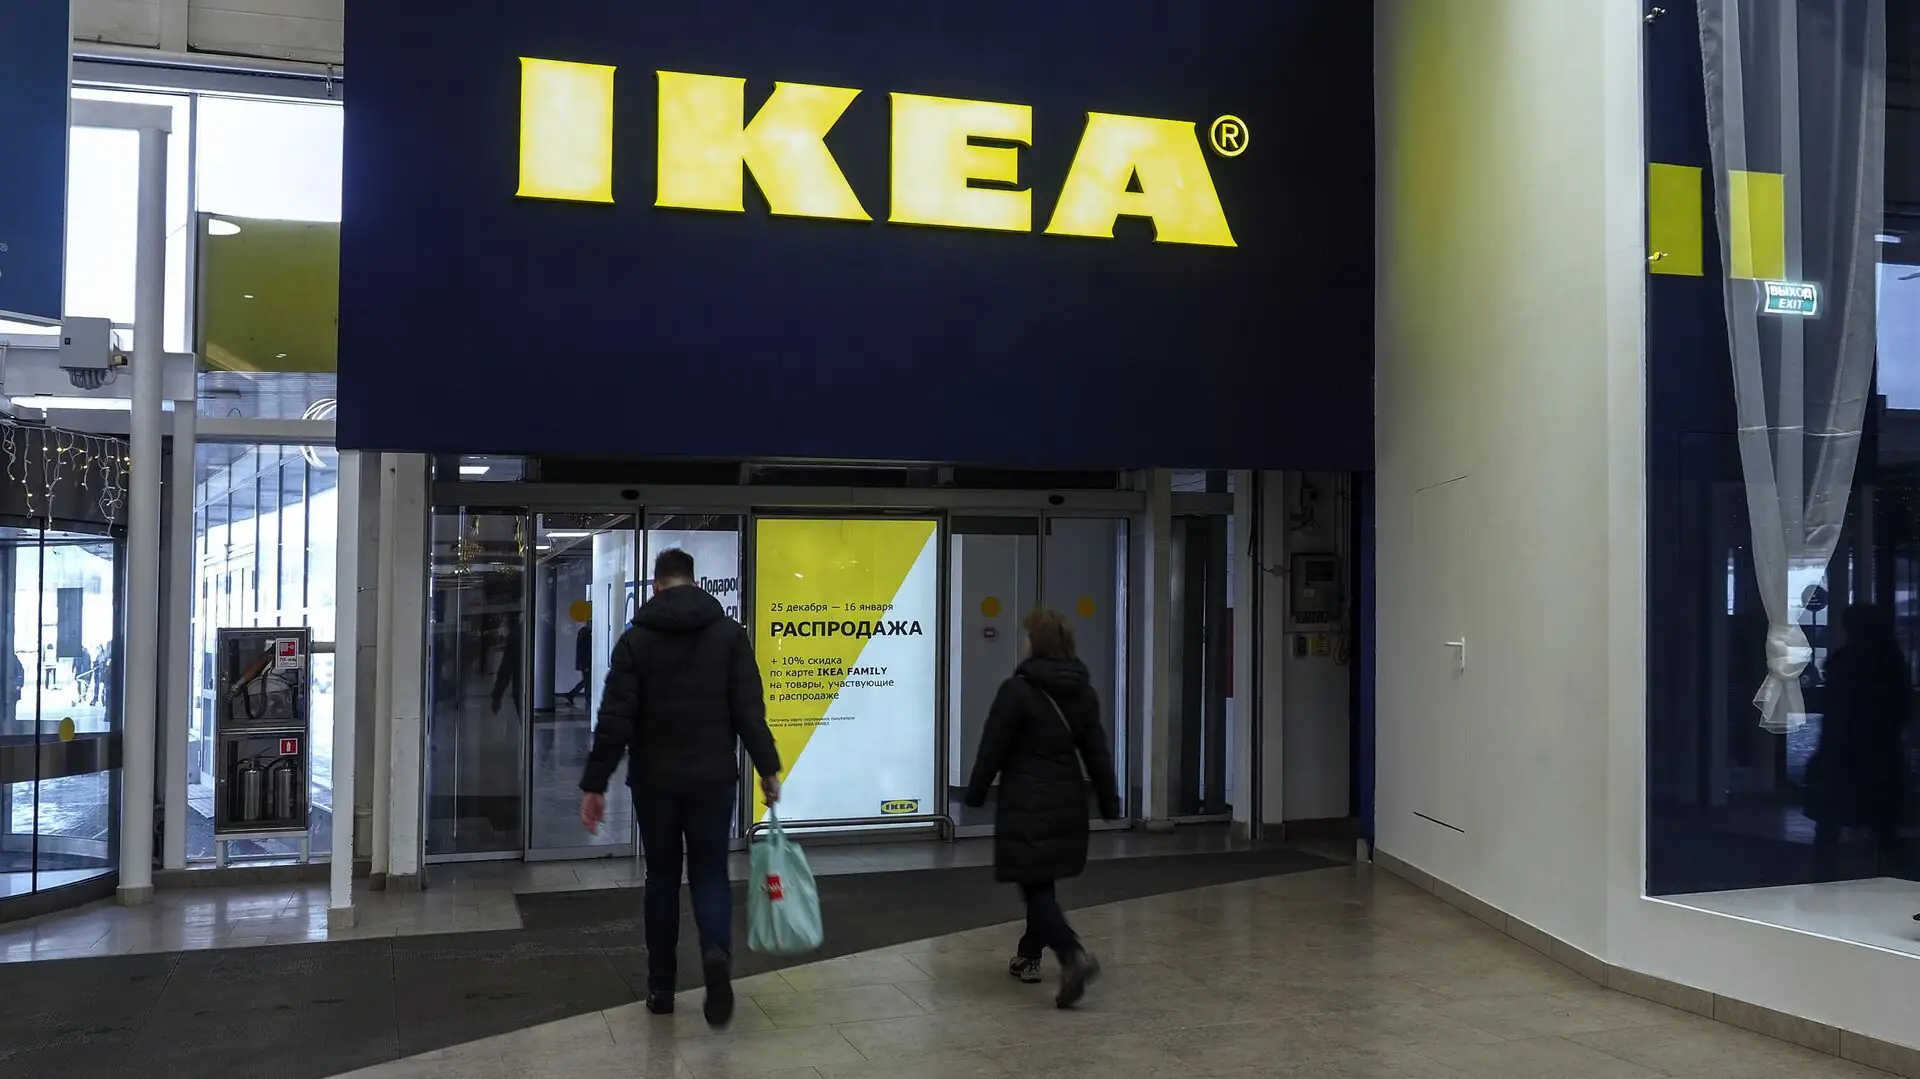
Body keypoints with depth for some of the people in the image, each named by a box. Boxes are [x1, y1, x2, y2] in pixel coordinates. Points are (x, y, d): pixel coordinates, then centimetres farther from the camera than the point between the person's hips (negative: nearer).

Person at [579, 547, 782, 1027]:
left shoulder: (636, 638, -2)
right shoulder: (729, 632, -1)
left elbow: (615, 718, -7)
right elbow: (750, 710, -5)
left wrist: (594, 783, -3)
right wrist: (768, 768, 3)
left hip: (654, 780, 0)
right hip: (713, 777, 0)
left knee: (662, 878, 14)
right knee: (710, 873, 9)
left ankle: (661, 988, 18)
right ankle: (717, 954, -19)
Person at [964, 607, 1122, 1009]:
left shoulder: (1016, 691, -15)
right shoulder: (1083, 692, 4)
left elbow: (992, 749, -10)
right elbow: (1097, 752, 7)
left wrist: (975, 795, 4)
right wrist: (1109, 803, 13)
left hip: (1026, 807, -7)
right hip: (1067, 806, 7)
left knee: (1035, 887, -4)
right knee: (1042, 881, 21)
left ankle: (1073, 955, -23)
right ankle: (1029, 956, 32)